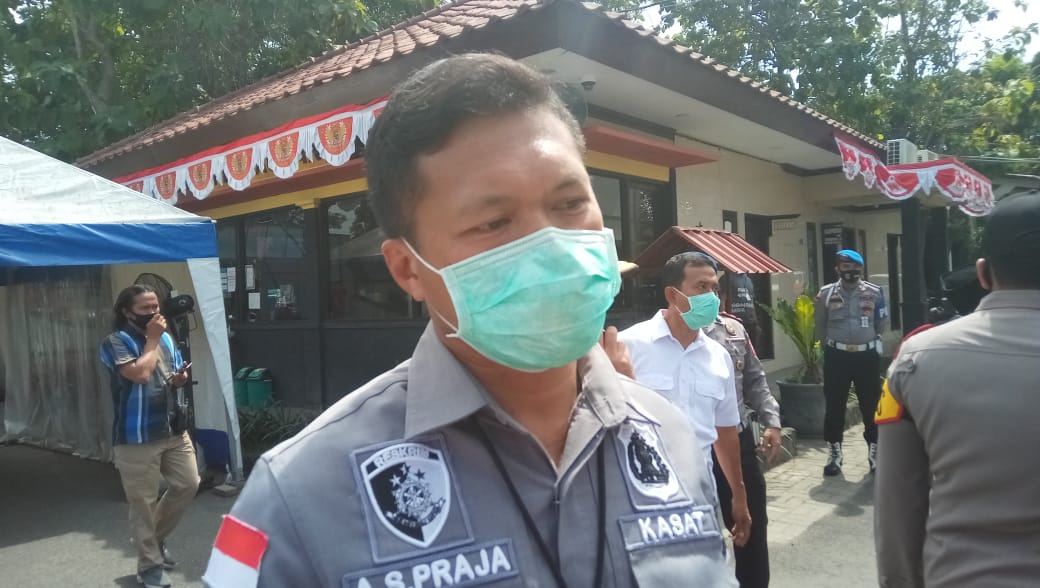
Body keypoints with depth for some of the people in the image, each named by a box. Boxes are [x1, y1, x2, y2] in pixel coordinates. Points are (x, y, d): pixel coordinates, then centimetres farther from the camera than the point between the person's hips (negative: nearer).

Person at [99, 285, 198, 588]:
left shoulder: (166, 338, 10)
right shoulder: (116, 342, -11)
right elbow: (139, 373, -27)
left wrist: (181, 378, -3)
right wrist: (151, 340, -14)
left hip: (174, 430, 7)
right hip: (137, 437, -6)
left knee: (188, 484, 11)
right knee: (143, 502, 3)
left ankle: (156, 538, 33)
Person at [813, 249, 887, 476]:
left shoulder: (875, 292, 1)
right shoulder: (826, 293, 0)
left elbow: (882, 324, 10)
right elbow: (820, 326, 9)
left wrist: (870, 343, 10)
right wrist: (831, 346, 9)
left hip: (867, 355, 0)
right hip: (837, 356, 0)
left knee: (871, 405, 8)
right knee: (834, 405, 4)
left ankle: (875, 450, 22)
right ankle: (834, 452, 15)